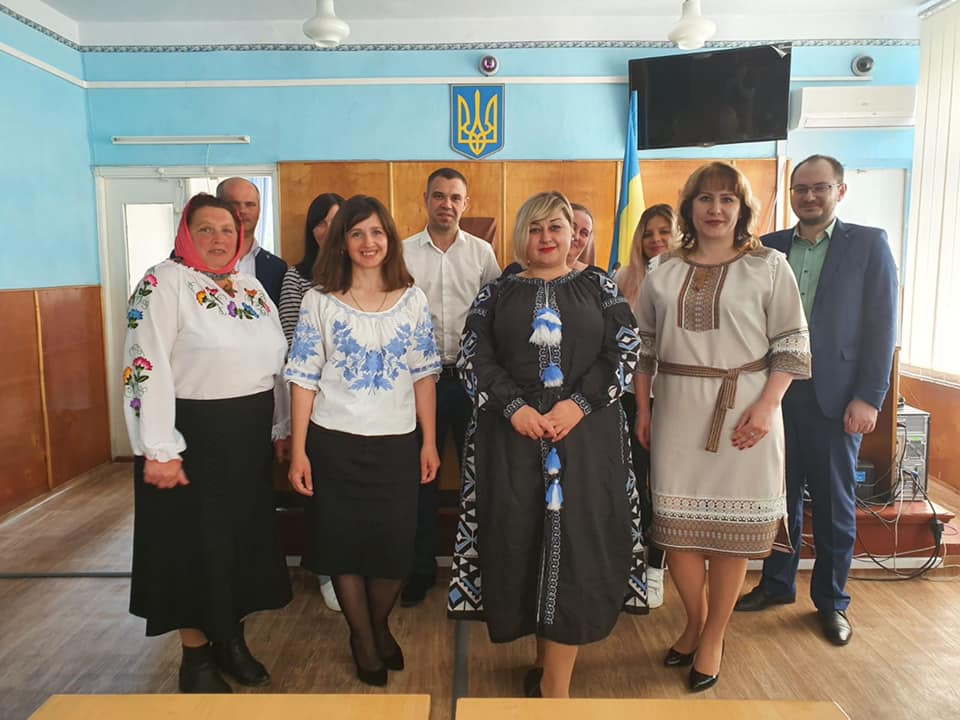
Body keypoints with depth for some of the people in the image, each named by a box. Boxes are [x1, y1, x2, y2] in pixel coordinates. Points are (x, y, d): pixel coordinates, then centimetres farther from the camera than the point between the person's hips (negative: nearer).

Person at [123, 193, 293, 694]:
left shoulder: (251, 287, 10)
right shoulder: (163, 284, -9)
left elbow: (275, 361, 15)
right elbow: (146, 368, -16)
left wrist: (281, 428, 13)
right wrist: (159, 450, -20)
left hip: (250, 436, 6)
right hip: (192, 435, -6)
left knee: (246, 535, 14)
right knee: (195, 542, 6)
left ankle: (232, 639, 33)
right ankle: (196, 655, 23)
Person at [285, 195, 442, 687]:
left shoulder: (412, 299, 3)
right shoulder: (319, 300, -2)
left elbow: (423, 375, 4)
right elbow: (304, 379, -3)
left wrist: (430, 442, 2)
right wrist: (298, 451, -6)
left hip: (397, 442, 1)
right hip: (335, 443, -1)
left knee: (394, 542, 7)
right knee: (344, 542, 9)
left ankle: (380, 625, 36)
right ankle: (362, 638, 32)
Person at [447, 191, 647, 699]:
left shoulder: (599, 288, 10)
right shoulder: (497, 293, 10)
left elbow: (625, 351, 1)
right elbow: (473, 357, 1)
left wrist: (578, 404, -13)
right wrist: (515, 407, -13)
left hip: (587, 434, 0)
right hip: (512, 435, 1)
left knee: (576, 543, -3)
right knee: (523, 542, 4)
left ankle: (555, 685, 10)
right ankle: (549, 661, 25)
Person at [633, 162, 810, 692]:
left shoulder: (769, 267, 0)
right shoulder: (663, 274, 8)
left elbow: (791, 344, -2)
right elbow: (644, 348, 11)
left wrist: (767, 406, -12)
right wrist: (642, 410, 7)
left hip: (743, 409, -2)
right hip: (678, 409, 3)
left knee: (732, 525, 5)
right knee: (675, 521, 6)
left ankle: (713, 638, 23)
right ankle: (694, 622, 30)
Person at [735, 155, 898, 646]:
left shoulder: (869, 244, 0)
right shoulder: (769, 248, 6)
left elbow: (881, 325, -4)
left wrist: (869, 398, -10)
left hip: (835, 398, -2)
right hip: (776, 394, 2)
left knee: (835, 504, 9)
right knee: (780, 496, 13)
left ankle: (832, 601, 27)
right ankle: (777, 584, 31)